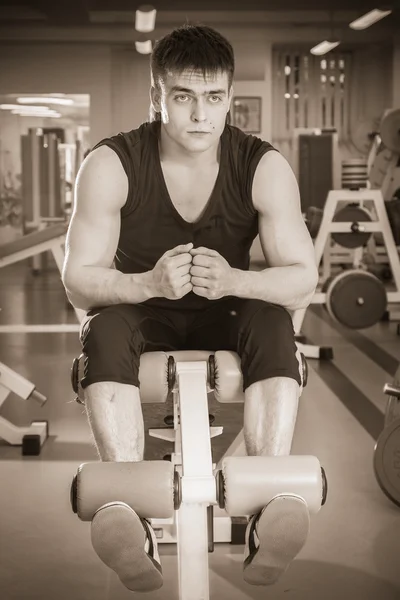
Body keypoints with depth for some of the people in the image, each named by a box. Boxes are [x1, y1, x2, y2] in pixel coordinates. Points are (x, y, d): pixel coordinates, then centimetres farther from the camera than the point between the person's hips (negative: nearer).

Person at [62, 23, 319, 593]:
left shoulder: (264, 167, -11)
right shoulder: (111, 163, -14)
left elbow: (303, 279, -15)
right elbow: (78, 280, -17)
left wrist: (234, 281, -36)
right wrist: (149, 283, -37)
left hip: (226, 319, 1)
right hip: (142, 316, 0)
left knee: (274, 323, -31)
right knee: (105, 329, -33)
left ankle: (270, 501, -39)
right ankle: (126, 506, -42)